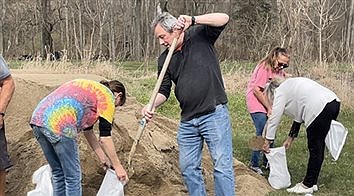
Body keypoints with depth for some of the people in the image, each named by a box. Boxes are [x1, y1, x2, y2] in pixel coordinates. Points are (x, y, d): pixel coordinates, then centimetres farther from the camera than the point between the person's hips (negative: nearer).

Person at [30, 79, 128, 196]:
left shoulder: (89, 89, 33)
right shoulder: (107, 96, 9)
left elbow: (87, 129, 38)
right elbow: (105, 137, 4)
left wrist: (102, 158, 41)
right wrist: (117, 166, 13)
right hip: (58, 125, -9)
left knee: (58, 173, 22)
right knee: (73, 177, 6)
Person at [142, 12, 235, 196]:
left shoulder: (199, 35, -2)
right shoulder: (164, 59, 9)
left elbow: (223, 19, -15)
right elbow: (164, 90, 9)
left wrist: (192, 20, -25)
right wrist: (152, 105, -11)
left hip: (214, 114, -5)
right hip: (187, 121, 6)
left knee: (222, 165, -5)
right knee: (188, 167, 11)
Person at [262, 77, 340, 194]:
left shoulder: (280, 91, 5)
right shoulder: (290, 86, 30)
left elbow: (274, 118, -1)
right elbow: (299, 115, 31)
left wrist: (267, 142, 3)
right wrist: (290, 139, 33)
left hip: (320, 109, -9)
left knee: (315, 149, -1)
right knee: (318, 148, 15)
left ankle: (308, 185, 8)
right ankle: (312, 183, 24)